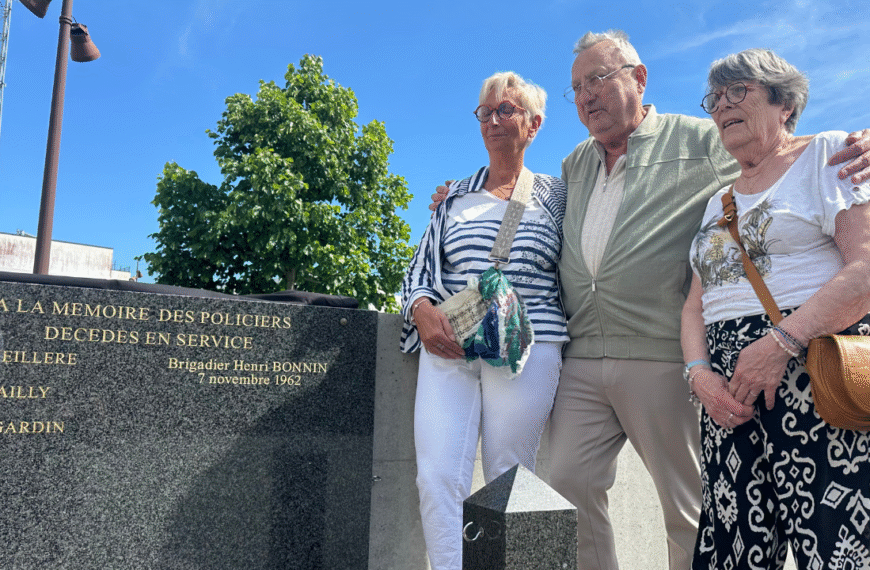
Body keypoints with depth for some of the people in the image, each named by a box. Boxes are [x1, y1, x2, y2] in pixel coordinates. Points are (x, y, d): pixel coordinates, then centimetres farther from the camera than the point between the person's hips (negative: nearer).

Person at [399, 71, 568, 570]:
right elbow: (421, 265, 16)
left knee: (508, 484, 1)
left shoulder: (555, 197, 14)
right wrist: (422, 309, -6)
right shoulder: (455, 196, 18)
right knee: (438, 478, -8)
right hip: (448, 346, 2)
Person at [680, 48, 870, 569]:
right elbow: (697, 302, 15)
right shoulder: (719, 202, 22)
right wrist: (699, 371, -3)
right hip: (730, 392, 5)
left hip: (812, 370, -5)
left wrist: (781, 342, -19)